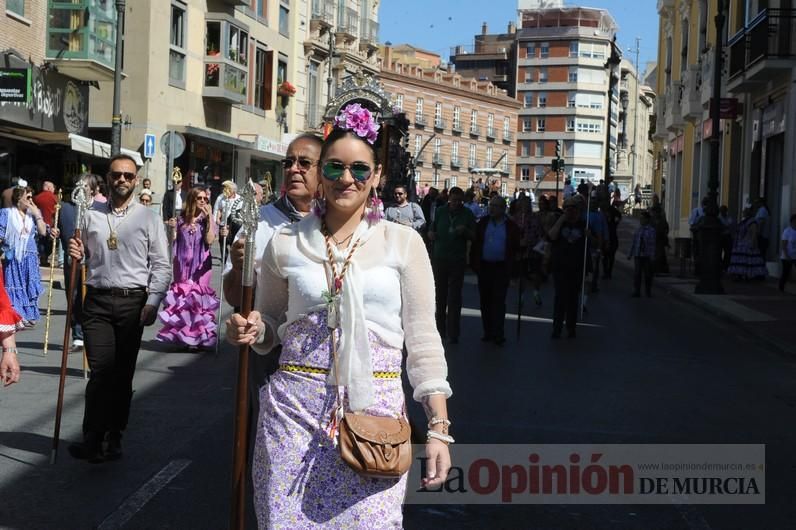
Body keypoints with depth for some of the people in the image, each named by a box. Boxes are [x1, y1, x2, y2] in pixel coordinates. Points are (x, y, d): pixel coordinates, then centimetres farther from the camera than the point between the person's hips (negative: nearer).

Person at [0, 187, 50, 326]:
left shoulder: (33, 214, 9)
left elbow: (43, 232, -1)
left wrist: (37, 214, -5)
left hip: (29, 256, 3)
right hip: (12, 256, -3)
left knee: (29, 285, 5)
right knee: (14, 286, -1)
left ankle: (28, 315, 14)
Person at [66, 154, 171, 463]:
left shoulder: (149, 218, 4)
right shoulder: (91, 216, 10)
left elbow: (161, 265, 1)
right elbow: (85, 259, 21)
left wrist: (153, 301, -9)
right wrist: (76, 255, -3)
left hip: (132, 301, -1)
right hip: (97, 301, 1)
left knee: (123, 372, 6)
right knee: (101, 371, -7)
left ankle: (114, 438, 18)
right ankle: (93, 440, -5)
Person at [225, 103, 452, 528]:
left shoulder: (403, 242, 2)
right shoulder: (285, 243, 6)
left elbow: (422, 338, 2)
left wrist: (438, 427, -3)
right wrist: (253, 330, -7)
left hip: (373, 410, -1)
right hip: (294, 408, 2)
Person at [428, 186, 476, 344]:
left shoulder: (467, 214, 1)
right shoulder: (440, 211, 6)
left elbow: (474, 236, 3)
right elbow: (432, 229, 14)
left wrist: (465, 231, -17)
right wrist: (431, 233, -9)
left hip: (458, 260, -2)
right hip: (439, 258, 2)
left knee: (454, 297, -4)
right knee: (440, 294, 11)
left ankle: (452, 334, 0)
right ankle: (440, 329, 24)